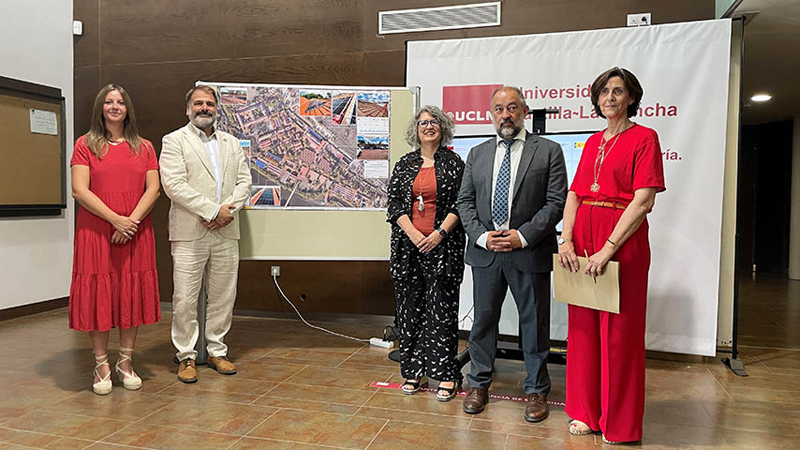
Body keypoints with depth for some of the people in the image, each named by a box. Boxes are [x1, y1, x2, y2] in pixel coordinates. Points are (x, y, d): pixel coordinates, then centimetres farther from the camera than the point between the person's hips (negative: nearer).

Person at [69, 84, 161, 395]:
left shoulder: (144, 147, 11)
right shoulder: (85, 144, 5)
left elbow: (153, 189, 2)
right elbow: (79, 189, -5)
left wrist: (132, 220, -12)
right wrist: (115, 219, -16)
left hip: (136, 233, 2)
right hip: (96, 232, -2)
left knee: (133, 295, 5)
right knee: (97, 294, 2)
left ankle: (125, 362, 18)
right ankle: (101, 366, 14)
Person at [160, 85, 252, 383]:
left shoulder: (232, 143, 17)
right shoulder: (174, 141, 3)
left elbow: (244, 181, 10)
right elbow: (174, 185, -10)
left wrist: (229, 209, -9)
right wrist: (213, 211, -15)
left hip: (226, 233, 4)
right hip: (189, 234, -4)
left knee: (223, 297, 9)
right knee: (185, 299, -1)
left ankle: (217, 352, 22)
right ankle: (186, 356, 13)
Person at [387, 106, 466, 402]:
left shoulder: (454, 163, 4)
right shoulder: (404, 165, 12)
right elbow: (395, 203, 5)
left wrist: (439, 233, -13)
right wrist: (414, 235, -8)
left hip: (443, 245, -3)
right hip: (409, 244, 3)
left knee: (442, 308, -2)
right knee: (410, 307, 6)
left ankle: (446, 375, 7)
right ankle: (413, 371, 17)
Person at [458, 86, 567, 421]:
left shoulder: (549, 151, 0)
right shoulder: (477, 154, 11)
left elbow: (556, 202, -6)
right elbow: (465, 202, 9)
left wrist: (523, 236, -15)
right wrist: (482, 236, -7)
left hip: (530, 253, -3)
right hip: (485, 252, 3)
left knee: (534, 323, 8)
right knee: (483, 319, 12)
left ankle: (536, 390, 26)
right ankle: (479, 384, 29)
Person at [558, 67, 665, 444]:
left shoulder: (643, 137, -3)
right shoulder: (593, 142, 15)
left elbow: (643, 202, -12)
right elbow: (574, 195, 11)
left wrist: (608, 249, -18)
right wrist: (566, 239, -4)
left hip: (622, 242, -6)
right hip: (582, 239, 6)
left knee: (619, 331, 2)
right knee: (583, 327, 10)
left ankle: (620, 423, 18)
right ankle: (586, 410, 25)